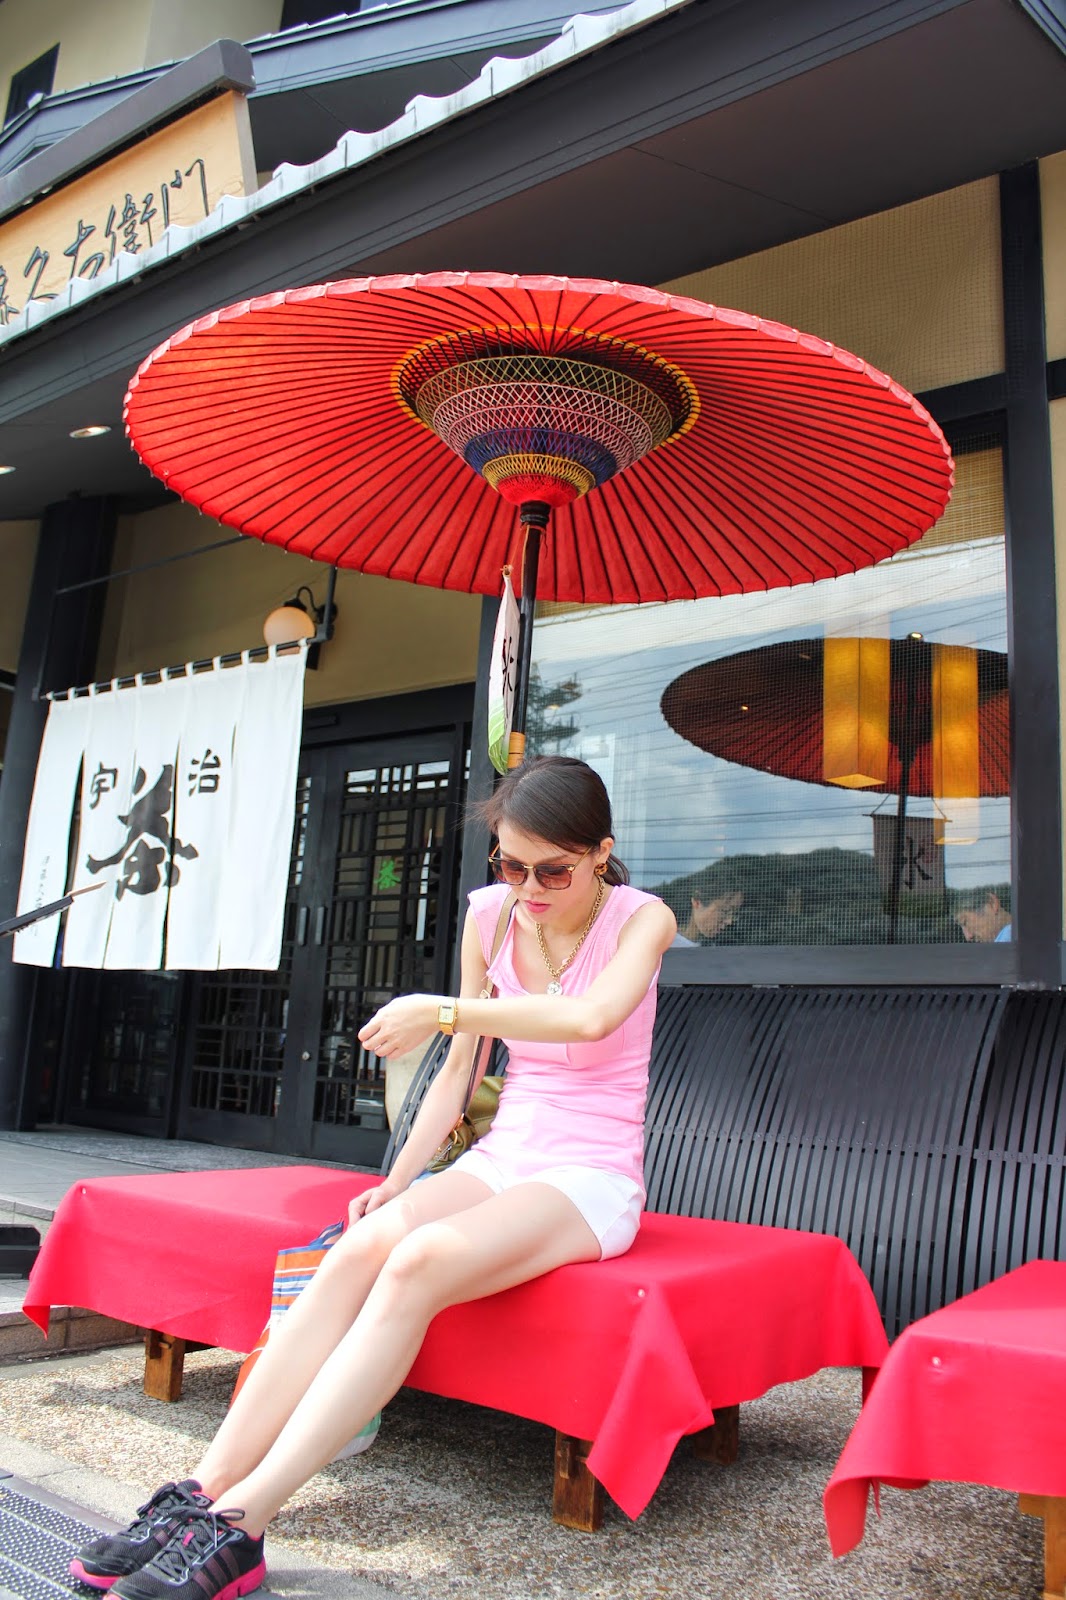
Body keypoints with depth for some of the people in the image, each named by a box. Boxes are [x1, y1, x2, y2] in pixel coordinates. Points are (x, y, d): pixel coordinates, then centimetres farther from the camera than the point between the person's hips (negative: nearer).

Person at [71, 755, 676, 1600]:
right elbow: (459, 1071, 11)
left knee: (420, 1262, -32)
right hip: (500, 1160, 5)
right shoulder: (490, 914, 6)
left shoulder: (643, 918, -8)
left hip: (591, 1179, -5)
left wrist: (440, 1011, -22)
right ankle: (205, 1490, -27)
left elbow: (590, 1017, -30)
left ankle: (240, 1525, -33)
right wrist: (400, 1179, 1)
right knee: (361, 1248, -26)